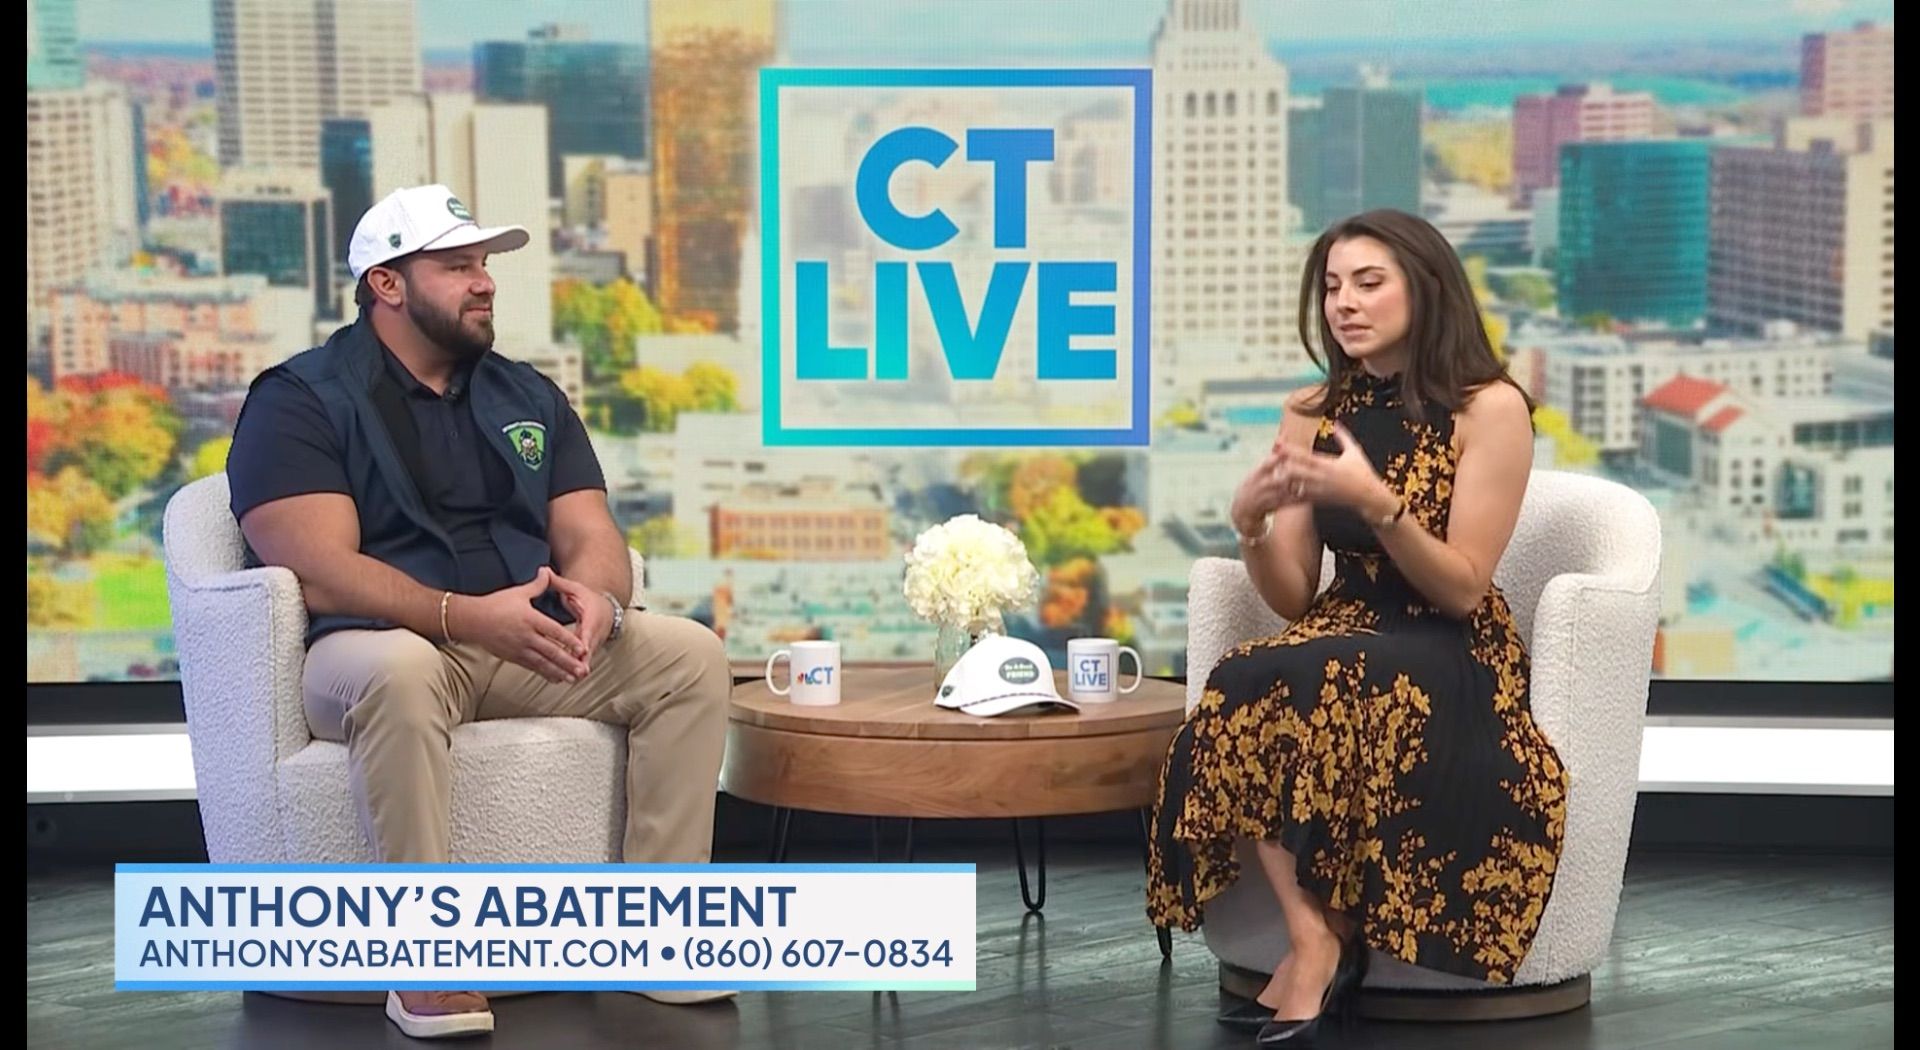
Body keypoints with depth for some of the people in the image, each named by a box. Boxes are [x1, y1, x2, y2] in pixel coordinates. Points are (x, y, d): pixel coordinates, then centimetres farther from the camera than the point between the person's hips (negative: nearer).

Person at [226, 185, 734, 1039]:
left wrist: (597, 597, -20)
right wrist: (465, 615, -31)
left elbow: (591, 536, 6)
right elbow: (319, 572, -16)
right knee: (401, 673, -40)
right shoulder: (300, 399, -2)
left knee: (689, 655, -17)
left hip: (532, 647, 6)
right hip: (382, 643, -5)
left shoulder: (529, 397, 17)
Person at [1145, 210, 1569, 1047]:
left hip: (1452, 658, -4)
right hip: (1345, 640, 4)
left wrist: (1376, 502, -26)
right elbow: (1292, 600, 6)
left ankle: (1322, 939, -23)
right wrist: (1251, 523, -15)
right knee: (1239, 698, -31)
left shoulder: (1489, 407, -7)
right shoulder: (1311, 414, 7)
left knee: (1300, 686, -35)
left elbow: (1462, 590, -11)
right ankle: (1315, 937, -32)